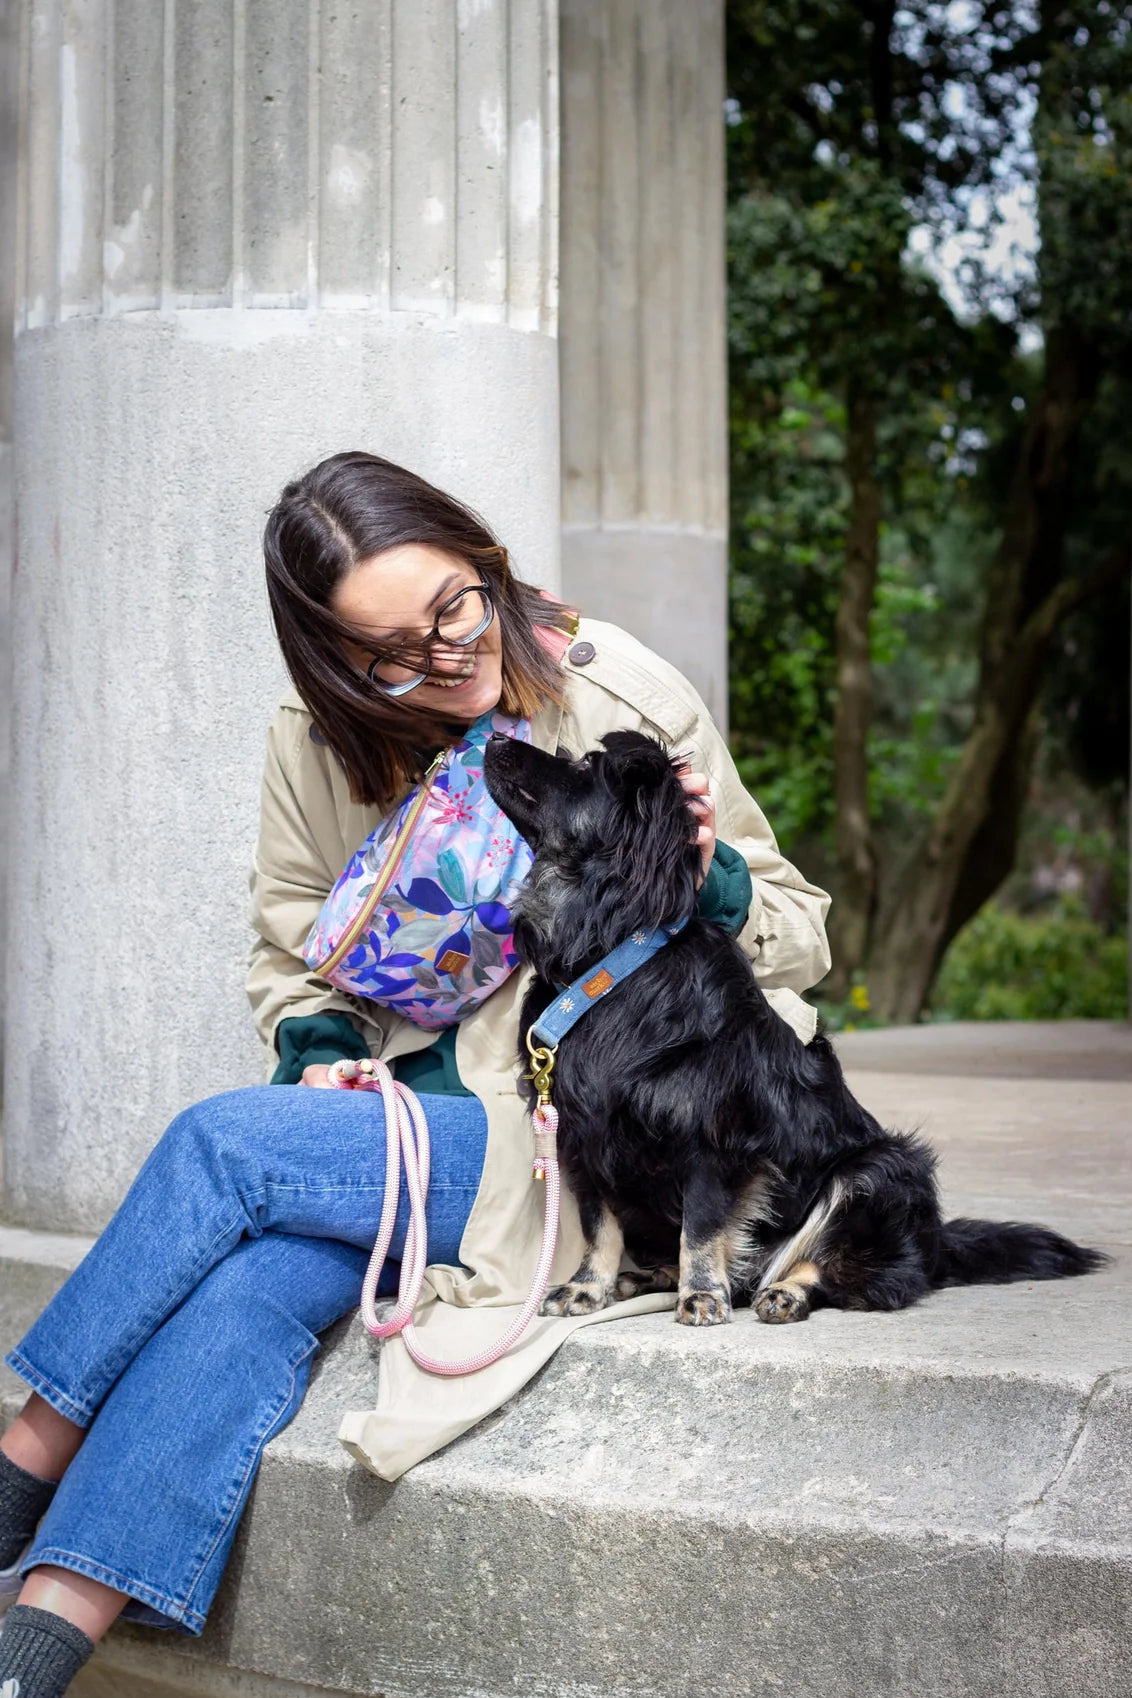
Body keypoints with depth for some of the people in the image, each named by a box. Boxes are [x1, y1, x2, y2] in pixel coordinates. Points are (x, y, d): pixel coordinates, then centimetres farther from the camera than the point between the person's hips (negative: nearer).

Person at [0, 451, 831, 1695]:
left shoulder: (630, 703, -4)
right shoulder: (317, 748, 5)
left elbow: (796, 938, 4)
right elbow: (291, 960, 17)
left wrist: (708, 876, -18)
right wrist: (324, 1059, -4)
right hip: (404, 1112, 4)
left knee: (223, 1143, -24)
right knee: (250, 1283, -29)